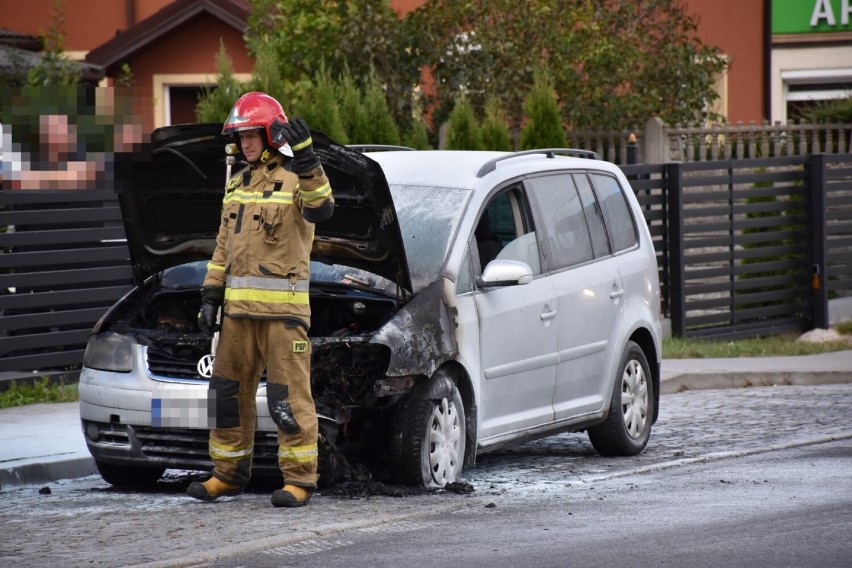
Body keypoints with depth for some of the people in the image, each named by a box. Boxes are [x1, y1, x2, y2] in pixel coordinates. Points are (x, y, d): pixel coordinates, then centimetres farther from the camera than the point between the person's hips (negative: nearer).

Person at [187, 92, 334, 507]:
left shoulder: (295, 180, -7)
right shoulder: (238, 185, 15)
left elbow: (320, 209, -29)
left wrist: (306, 160, -40)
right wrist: (210, 297, 13)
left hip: (282, 308, -7)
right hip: (238, 307, 7)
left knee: (288, 397, -6)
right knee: (229, 392, 11)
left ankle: (300, 479, -1)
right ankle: (228, 473, 21)